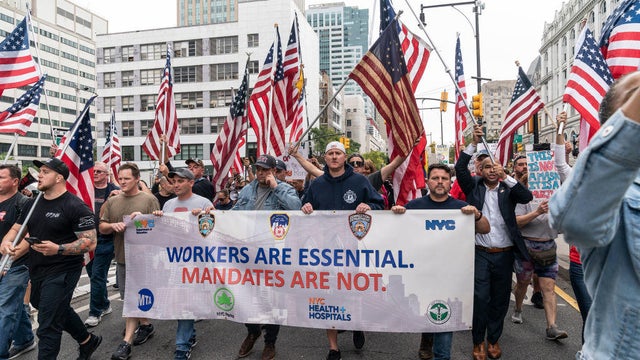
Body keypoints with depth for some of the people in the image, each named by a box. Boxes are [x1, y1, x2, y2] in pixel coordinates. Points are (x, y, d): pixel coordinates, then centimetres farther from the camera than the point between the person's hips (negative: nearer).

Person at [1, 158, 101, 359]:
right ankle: (88, 341, 46)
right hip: (37, 271, 9)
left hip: (62, 272, -8)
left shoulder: (75, 206, -17)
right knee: (59, 310, 25)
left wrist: (58, 249, -33)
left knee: (47, 326, -4)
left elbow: (90, 242, -20)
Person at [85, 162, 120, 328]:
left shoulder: (114, 191, -4)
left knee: (97, 275, -2)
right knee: (93, 274, 16)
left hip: (105, 239, -5)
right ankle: (105, 305, 33)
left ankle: (95, 312, 12)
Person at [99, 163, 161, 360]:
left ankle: (127, 341, 2)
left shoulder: (149, 199, -7)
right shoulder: (112, 201, 7)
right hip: (121, 257, 6)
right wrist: (113, 226, -13)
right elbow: (102, 227, 9)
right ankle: (146, 325, 37)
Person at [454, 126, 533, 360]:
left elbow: (527, 197, -11)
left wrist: (506, 177, -20)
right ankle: (478, 341, 16)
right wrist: (474, 143, -17)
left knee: (500, 299, 12)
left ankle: (494, 339, 29)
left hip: (504, 254, 2)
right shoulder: (474, 186, 3)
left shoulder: (508, 189, 6)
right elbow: (460, 168, -10)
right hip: (480, 253, -2)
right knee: (480, 298, -2)